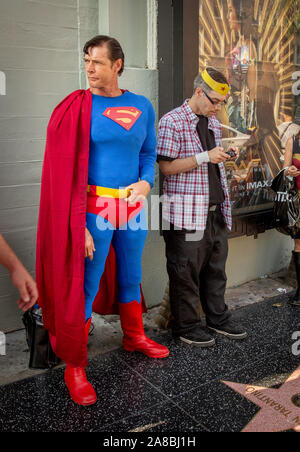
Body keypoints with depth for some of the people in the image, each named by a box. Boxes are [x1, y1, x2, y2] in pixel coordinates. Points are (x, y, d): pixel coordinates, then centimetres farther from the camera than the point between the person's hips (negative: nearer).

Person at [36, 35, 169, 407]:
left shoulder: (142, 107, 6)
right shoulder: (77, 107, -8)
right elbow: (65, 171, -11)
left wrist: (146, 182, -8)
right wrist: (78, 226, -16)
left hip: (132, 207, 5)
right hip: (94, 208, -4)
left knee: (130, 277, 19)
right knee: (84, 288, 1)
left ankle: (133, 337, 42)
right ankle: (74, 366, 17)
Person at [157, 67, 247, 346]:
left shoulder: (213, 123, 17)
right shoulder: (172, 122, -8)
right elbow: (166, 166, -15)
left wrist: (227, 156, 5)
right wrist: (205, 157, -19)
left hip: (216, 210, 8)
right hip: (187, 213, -8)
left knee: (216, 268, 16)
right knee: (186, 272, 2)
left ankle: (218, 318, 32)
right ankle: (186, 327, 18)